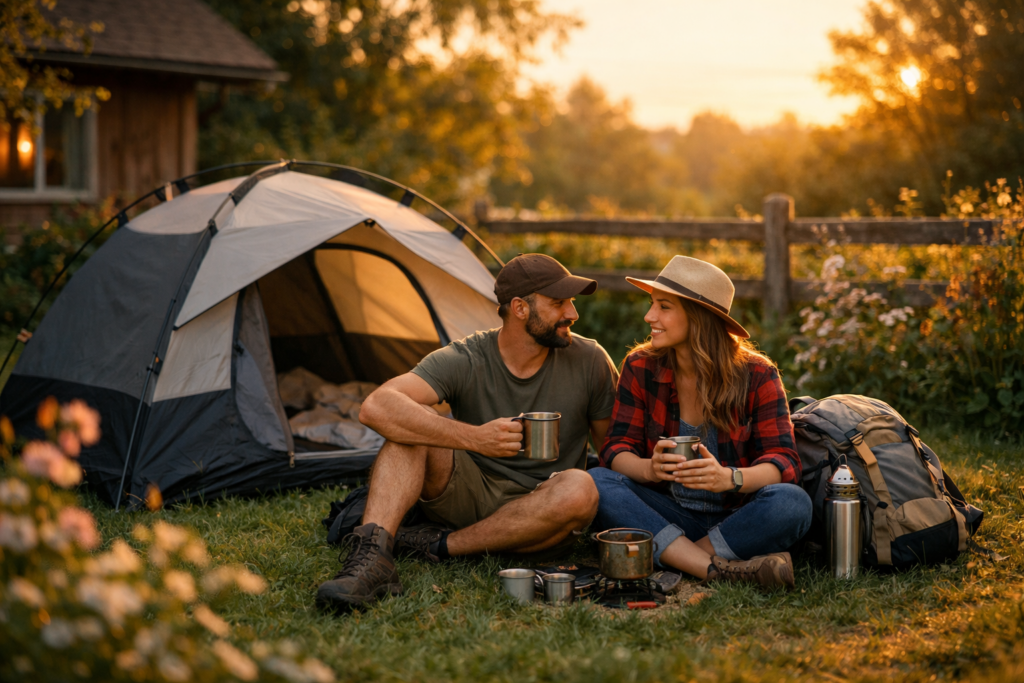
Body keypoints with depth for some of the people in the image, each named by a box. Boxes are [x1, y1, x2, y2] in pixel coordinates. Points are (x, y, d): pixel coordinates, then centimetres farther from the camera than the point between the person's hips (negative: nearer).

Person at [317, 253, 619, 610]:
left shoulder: (589, 361, -7)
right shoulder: (463, 361, -14)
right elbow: (376, 407, -30)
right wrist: (474, 438, -38)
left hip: (537, 509, 1)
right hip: (469, 496, -1)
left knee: (580, 489, -34)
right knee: (411, 426, -24)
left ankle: (439, 545, -21)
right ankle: (372, 556, -40)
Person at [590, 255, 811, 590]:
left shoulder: (757, 375, -6)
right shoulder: (640, 368, -1)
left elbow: (784, 461, -13)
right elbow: (616, 449, -5)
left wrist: (729, 478, -35)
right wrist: (650, 468, -30)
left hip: (736, 518, -1)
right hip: (668, 516, 2)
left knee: (792, 504, -32)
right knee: (597, 483, -27)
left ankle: (669, 556, -23)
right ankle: (718, 569, -35)